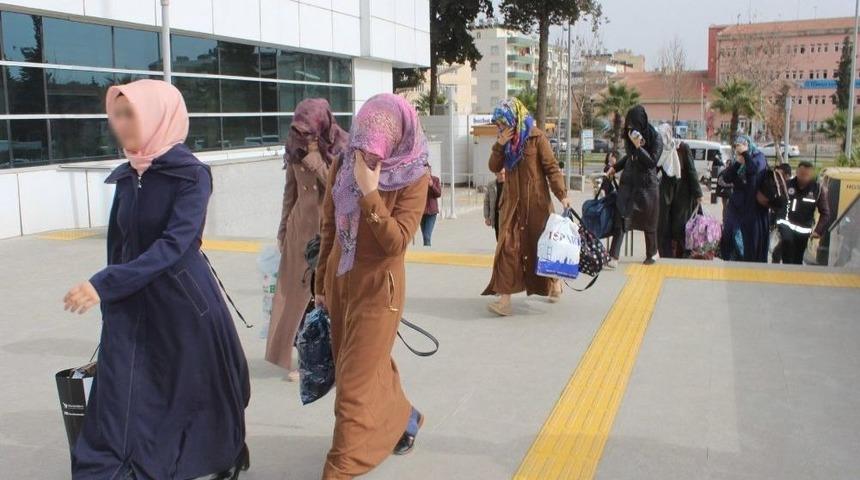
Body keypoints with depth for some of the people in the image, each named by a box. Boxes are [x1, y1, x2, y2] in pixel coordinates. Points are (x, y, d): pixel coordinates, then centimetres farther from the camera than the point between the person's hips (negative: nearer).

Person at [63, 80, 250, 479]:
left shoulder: (191, 175, -13)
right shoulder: (126, 177, 5)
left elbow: (173, 244, -23)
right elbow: (117, 243, 12)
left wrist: (104, 284, -30)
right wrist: (111, 293, 15)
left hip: (184, 301, -5)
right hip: (130, 306, 5)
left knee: (199, 389, 13)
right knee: (118, 407, 3)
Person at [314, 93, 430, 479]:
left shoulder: (414, 177, -15)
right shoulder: (343, 165, -1)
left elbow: (396, 243, -22)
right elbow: (328, 227, 7)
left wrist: (370, 193, -29)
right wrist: (321, 283, 12)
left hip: (378, 285, -5)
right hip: (339, 279, 6)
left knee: (356, 382, 0)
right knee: (370, 366, 19)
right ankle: (404, 418, 45)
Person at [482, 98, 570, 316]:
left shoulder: (536, 137, -8)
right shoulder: (507, 140, 10)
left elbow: (551, 167, -10)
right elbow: (494, 167, 5)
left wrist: (562, 195, -17)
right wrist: (500, 144, -9)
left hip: (536, 202, -4)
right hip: (512, 202, 4)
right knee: (508, 246, -8)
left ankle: (555, 281, 37)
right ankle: (505, 298, -10)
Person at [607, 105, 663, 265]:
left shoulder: (655, 139, -9)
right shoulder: (630, 137, 5)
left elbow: (652, 162, -18)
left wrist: (638, 146, -25)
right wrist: (615, 168, 12)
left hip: (647, 185, -3)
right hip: (629, 183, 3)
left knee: (648, 222, 7)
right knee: (621, 218, -9)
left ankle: (650, 255, 21)